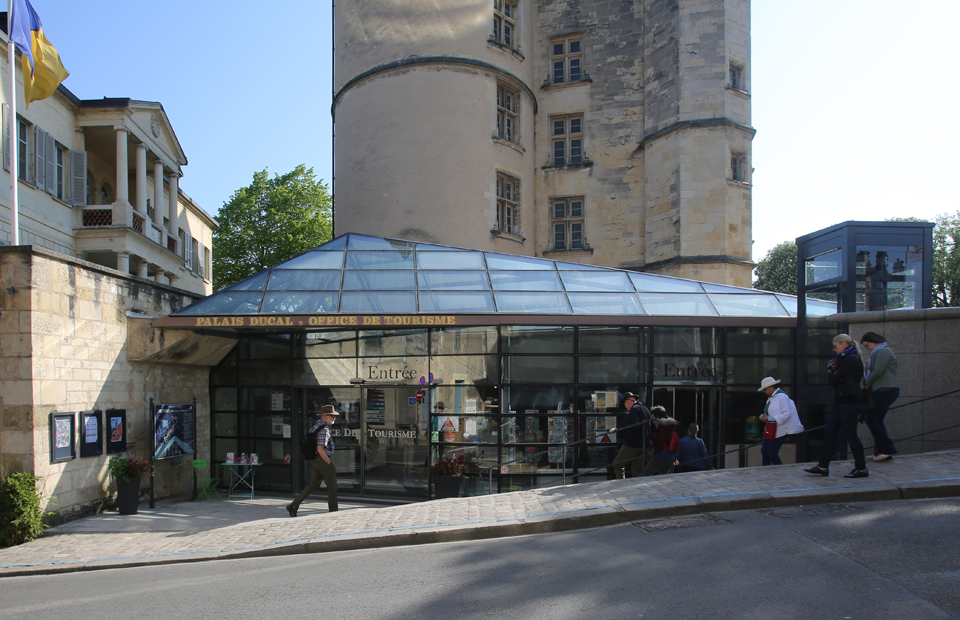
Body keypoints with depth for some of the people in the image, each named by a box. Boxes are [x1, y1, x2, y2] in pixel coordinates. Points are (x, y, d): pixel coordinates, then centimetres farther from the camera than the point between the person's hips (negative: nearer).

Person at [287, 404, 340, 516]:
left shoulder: (317, 425, 12)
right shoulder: (324, 429, -20)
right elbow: (320, 449, -24)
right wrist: (330, 463, -16)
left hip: (316, 460, 10)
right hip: (323, 460, -10)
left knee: (313, 485, 15)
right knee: (332, 486, 3)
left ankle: (294, 505, 10)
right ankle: (333, 511, 12)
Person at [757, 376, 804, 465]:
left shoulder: (781, 396, -15)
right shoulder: (771, 398, 15)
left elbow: (786, 414, -22)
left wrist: (769, 419, -24)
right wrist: (765, 417, 3)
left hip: (781, 430, -9)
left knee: (772, 452, -8)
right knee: (764, 451, 8)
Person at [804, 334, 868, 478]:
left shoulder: (851, 360, -15)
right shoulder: (847, 359, 17)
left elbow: (833, 380, -17)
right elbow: (834, 379, 13)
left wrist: (830, 369, 0)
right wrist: (832, 368, -2)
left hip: (848, 403, -10)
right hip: (841, 402, 10)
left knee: (851, 435, -2)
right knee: (829, 433, 9)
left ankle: (861, 469, 9)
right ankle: (823, 466, 13)